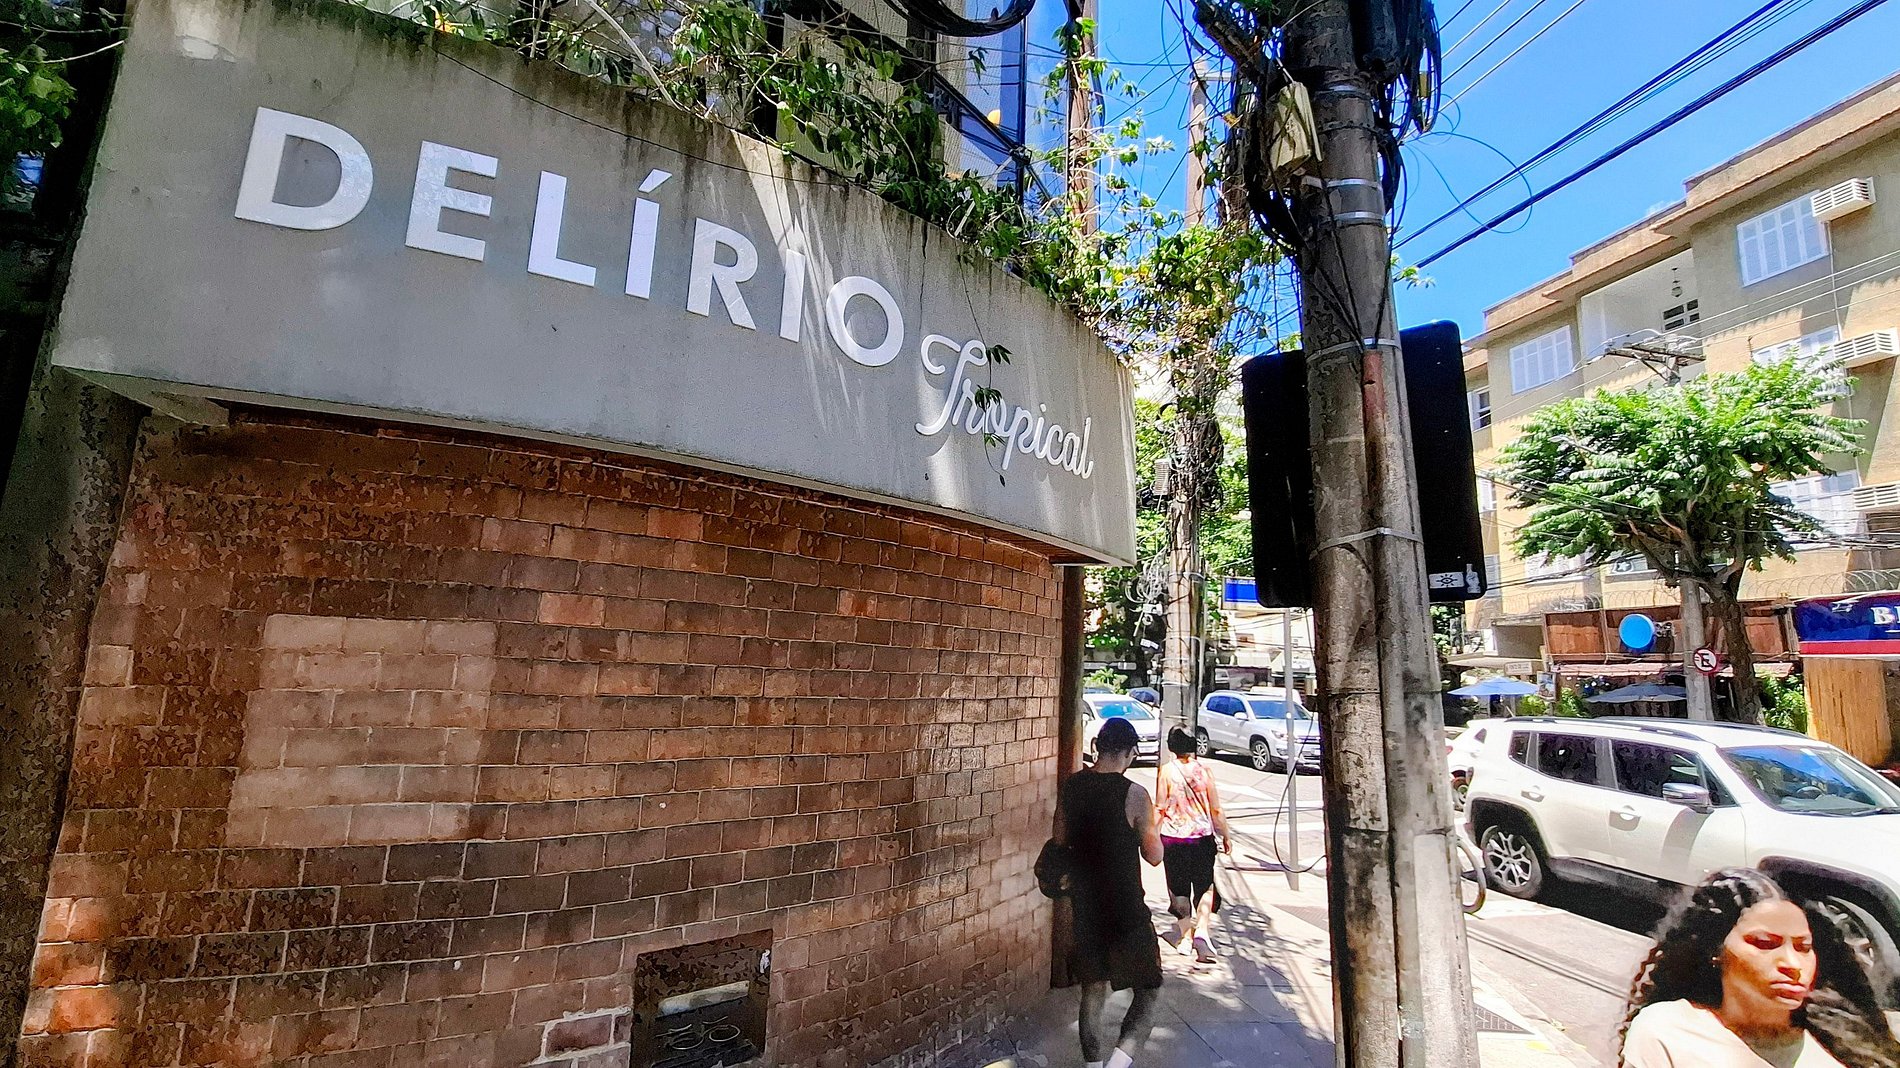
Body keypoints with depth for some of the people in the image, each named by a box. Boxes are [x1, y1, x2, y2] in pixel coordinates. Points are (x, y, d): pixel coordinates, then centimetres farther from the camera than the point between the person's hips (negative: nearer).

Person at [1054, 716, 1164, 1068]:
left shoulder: (1070, 787, -3)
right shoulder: (1134, 794, -18)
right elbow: (1154, 856, -8)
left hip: (1084, 908, 5)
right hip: (1126, 912, -5)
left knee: (1093, 992, 21)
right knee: (1148, 993, 9)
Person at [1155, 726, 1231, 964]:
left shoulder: (1166, 770, -9)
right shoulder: (1203, 769, -7)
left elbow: (1160, 808, -6)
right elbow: (1215, 808, -2)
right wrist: (1225, 835, 11)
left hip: (1173, 838, 0)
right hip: (1202, 836, 0)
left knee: (1179, 888, 13)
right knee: (1205, 886, 12)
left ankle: (1185, 933, 22)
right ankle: (1201, 931, -4)